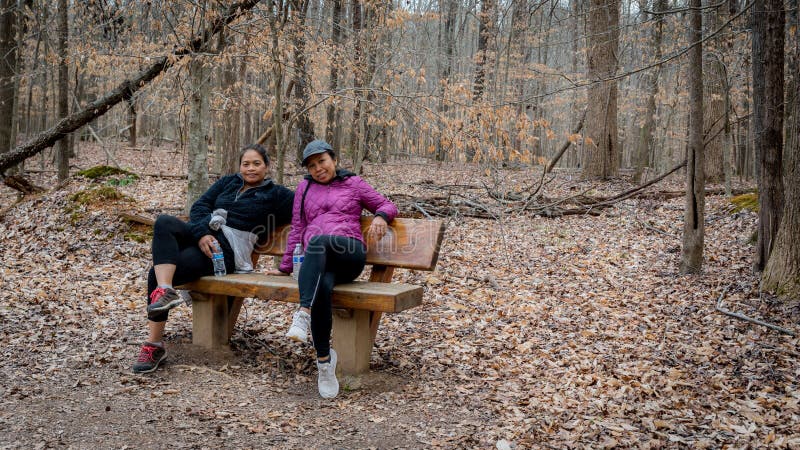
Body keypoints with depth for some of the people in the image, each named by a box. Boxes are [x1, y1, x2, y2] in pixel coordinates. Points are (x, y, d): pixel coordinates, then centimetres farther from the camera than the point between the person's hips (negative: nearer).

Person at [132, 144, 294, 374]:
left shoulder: (275, 194, 13)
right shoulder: (227, 182, 24)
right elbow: (199, 206, 11)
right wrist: (201, 233, -5)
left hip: (227, 250, -5)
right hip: (202, 237, 5)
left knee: (158, 274, -24)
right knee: (164, 223, -29)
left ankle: (154, 345, -17)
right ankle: (164, 291, -38)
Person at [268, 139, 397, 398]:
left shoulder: (353, 183, 19)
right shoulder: (305, 188, 25)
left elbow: (388, 206, 20)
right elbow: (297, 229, 24)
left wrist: (380, 216, -4)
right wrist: (285, 266, 20)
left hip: (350, 253, -2)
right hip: (317, 259, 2)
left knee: (318, 240, -38)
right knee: (322, 287, -37)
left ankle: (303, 314, -49)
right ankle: (324, 358, -28)